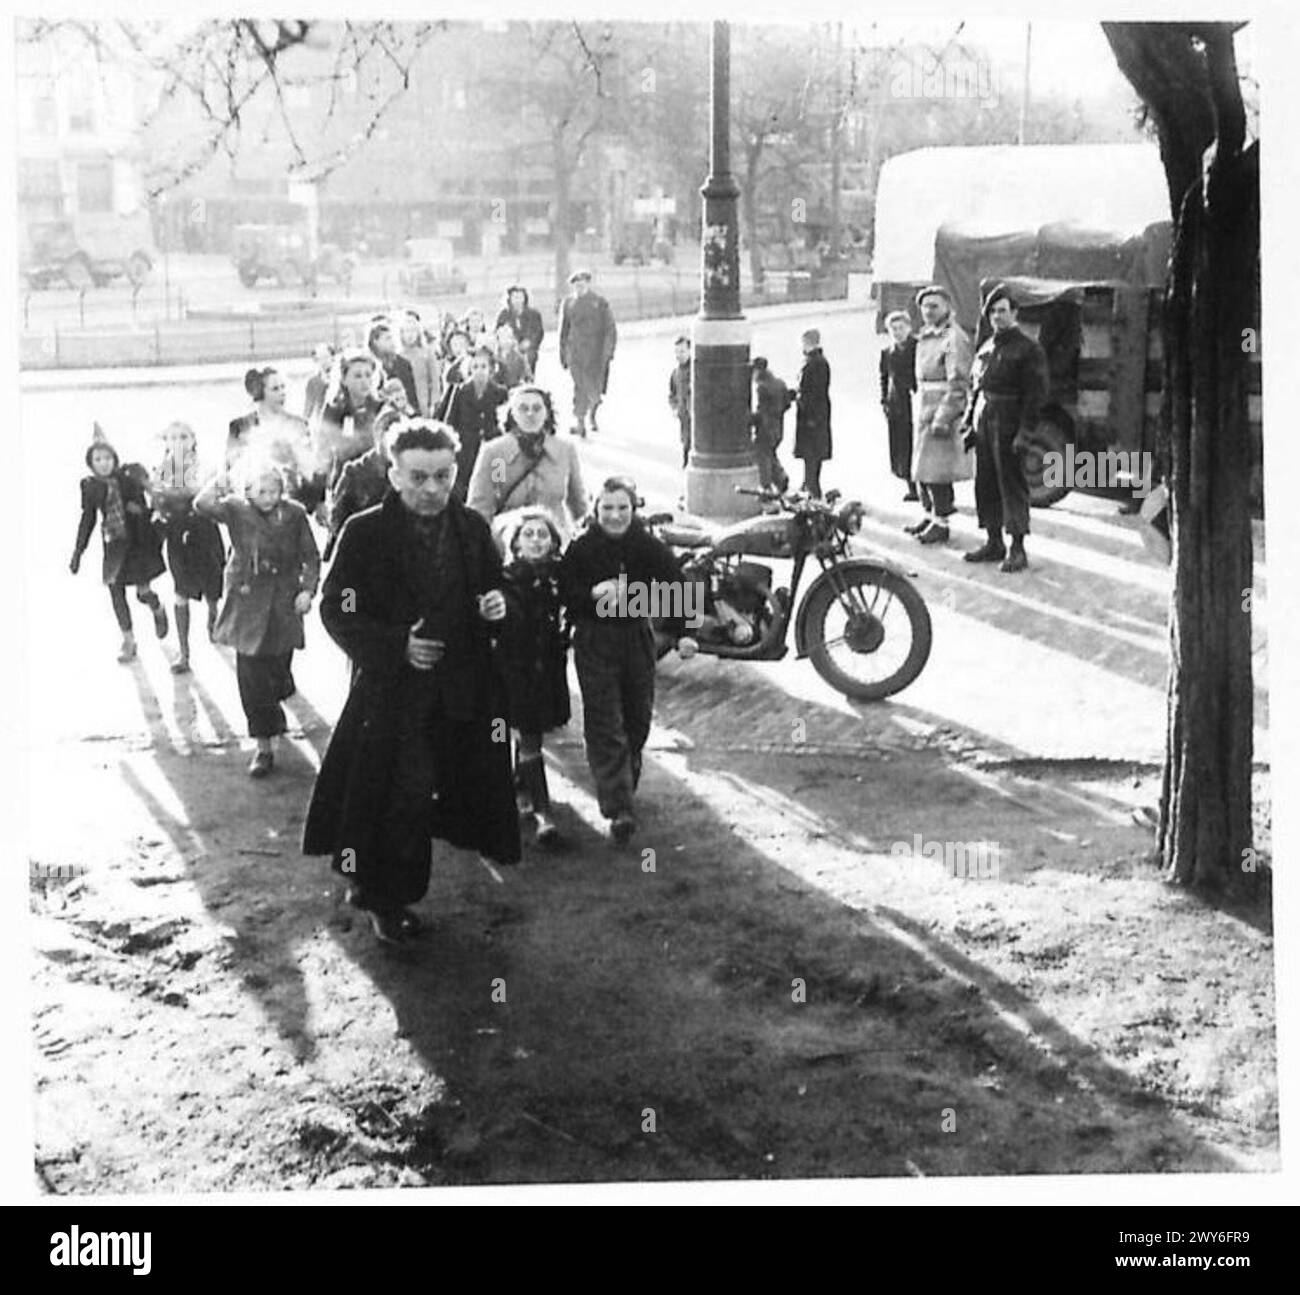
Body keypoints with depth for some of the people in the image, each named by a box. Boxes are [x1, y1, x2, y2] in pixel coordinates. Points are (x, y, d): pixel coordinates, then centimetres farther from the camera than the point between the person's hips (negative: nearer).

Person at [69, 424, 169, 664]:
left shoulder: (131, 474, -7)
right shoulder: (90, 485, 1)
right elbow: (88, 520, 10)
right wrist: (77, 553, 11)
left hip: (140, 542, -3)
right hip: (114, 545, 3)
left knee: (143, 592, -4)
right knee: (116, 593, 3)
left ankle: (158, 610, 33)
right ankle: (128, 641, 20)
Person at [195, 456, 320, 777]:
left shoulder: (295, 513, -1)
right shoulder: (237, 510, -4)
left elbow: (311, 556, 3)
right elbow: (203, 506, -21)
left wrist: (308, 589, -9)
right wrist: (218, 484, -37)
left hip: (284, 606, 1)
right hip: (248, 604, -1)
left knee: (278, 670, 7)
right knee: (251, 676, -3)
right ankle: (264, 747, 5)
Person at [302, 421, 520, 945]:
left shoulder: (473, 529, 5)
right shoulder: (364, 533, -7)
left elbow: (493, 593, 18)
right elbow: (337, 612, -6)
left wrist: (497, 608, -6)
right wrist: (397, 646, -17)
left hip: (465, 690, 4)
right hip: (390, 693, -4)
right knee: (399, 798, -8)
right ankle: (385, 900, 12)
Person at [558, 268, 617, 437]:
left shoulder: (600, 303, 1)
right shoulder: (568, 304, 8)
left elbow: (610, 329, 1)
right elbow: (563, 331, 14)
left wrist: (608, 351, -9)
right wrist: (562, 355, 14)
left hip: (596, 352, 0)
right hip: (576, 352, 0)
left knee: (596, 388, 5)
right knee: (580, 385, -9)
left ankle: (592, 414, 31)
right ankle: (579, 422, -7)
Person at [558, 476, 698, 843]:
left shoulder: (650, 548, -2)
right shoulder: (581, 549, -6)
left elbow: (675, 588, 4)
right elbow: (563, 594, -6)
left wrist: (682, 633, -5)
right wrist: (593, 594, -25)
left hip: (638, 637, 3)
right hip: (594, 643, -3)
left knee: (638, 720, 12)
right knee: (605, 726, -9)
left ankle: (627, 783, 35)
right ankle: (619, 809, -14)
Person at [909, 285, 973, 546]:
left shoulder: (954, 339, -13)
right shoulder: (925, 337, 16)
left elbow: (958, 384, -18)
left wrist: (942, 418, -23)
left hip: (942, 410, -9)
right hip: (923, 408, 9)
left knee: (936, 469, -7)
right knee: (920, 468, 14)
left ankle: (941, 523, -1)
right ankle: (930, 514, 26)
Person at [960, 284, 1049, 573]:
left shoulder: (1028, 349, -6)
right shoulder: (986, 349, 16)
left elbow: (1035, 394, -11)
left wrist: (1024, 432, -17)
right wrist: (970, 424, 15)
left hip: (1008, 428, -7)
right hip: (985, 427, 7)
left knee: (1012, 486, -5)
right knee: (985, 486, 10)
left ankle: (1017, 549, -2)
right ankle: (993, 543, 20)